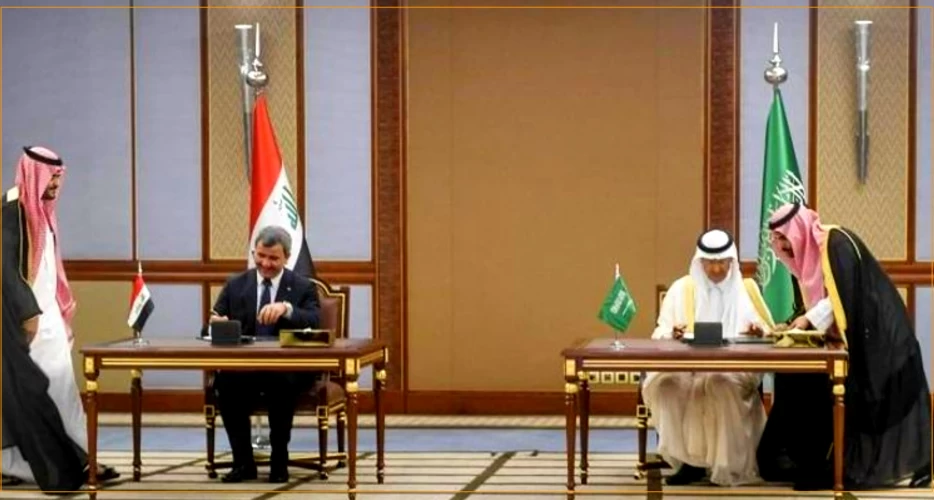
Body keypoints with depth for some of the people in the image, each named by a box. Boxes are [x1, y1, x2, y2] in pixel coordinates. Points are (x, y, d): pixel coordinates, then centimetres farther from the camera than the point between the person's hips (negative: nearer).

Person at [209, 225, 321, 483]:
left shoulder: (303, 288, 5)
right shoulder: (235, 285, 12)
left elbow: (314, 324, -12)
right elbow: (213, 322, 7)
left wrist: (287, 308, -31)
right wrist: (216, 324, -18)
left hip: (288, 369, -2)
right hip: (244, 366, 2)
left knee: (280, 381, -36)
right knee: (224, 381, -31)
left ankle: (279, 460, -17)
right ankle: (243, 461, -16)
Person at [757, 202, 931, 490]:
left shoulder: (837, 243, -16)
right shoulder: (804, 257, 11)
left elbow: (845, 294, -23)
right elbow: (807, 308, 13)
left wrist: (810, 319, -20)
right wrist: (792, 327, -4)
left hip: (872, 336, -9)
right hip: (844, 340, 9)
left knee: (858, 400, -13)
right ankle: (818, 466, 0)